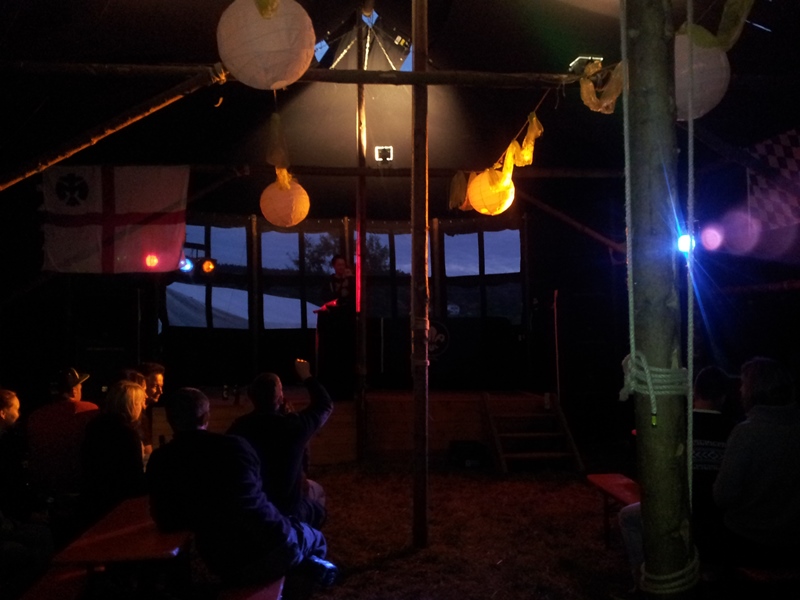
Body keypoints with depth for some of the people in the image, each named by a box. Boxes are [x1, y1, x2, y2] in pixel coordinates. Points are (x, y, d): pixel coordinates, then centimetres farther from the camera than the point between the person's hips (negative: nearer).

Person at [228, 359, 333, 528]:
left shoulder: (238, 427, -14)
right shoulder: (294, 425, -23)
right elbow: (325, 405, -2)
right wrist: (306, 375, 9)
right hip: (287, 510, -3)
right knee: (316, 490, 26)